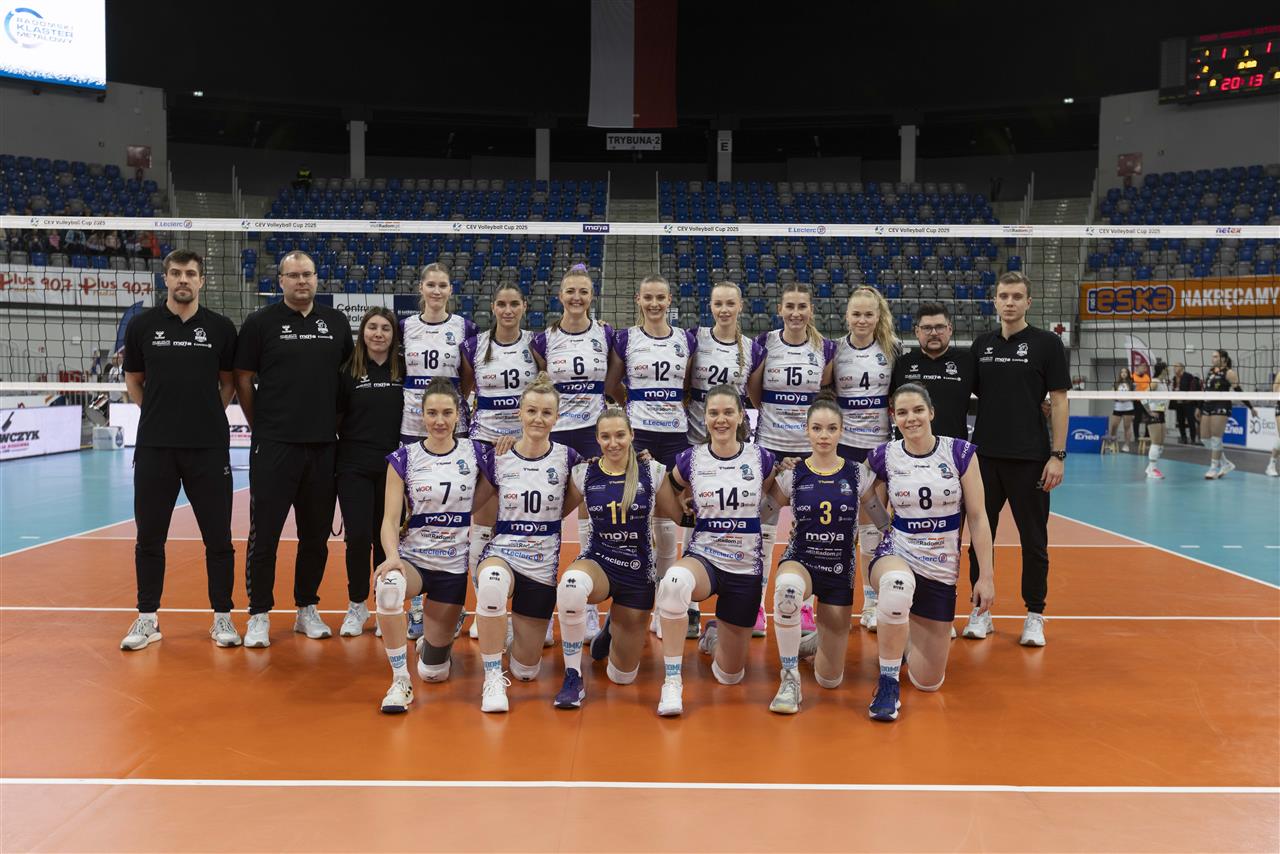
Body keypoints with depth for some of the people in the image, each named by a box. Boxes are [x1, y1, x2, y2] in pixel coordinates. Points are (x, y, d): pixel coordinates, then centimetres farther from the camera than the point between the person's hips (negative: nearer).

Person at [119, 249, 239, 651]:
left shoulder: (221, 327, 2)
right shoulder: (142, 325, 3)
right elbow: (133, 380, 14)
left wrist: (207, 417, 6)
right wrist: (160, 414, 8)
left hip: (209, 447, -1)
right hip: (154, 447, 1)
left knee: (218, 536, 3)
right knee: (149, 535, 7)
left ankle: (222, 617, 15)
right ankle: (147, 617, 20)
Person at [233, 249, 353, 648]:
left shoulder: (337, 322, 9)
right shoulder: (261, 322, -1)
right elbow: (243, 380, 3)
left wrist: (335, 422, 12)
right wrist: (261, 426, 3)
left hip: (323, 446, 4)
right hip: (273, 446, -3)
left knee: (316, 533, 10)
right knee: (264, 532, -1)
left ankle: (307, 610, 24)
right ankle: (259, 616, 10)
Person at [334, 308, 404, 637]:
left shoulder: (404, 371, 5)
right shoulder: (348, 371, 1)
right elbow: (334, 418, 6)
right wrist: (331, 460, 1)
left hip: (393, 468, 1)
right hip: (355, 467, -1)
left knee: (386, 538, 6)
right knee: (358, 536, -6)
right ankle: (356, 606, 14)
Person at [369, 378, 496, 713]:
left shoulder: (477, 453, -1)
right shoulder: (404, 457, -3)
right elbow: (390, 520, -7)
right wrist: (392, 556, -25)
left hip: (454, 565, 1)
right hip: (412, 558, -1)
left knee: (434, 673, 6)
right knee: (389, 586, -39)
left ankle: (434, 646, 46)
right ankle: (400, 681, -20)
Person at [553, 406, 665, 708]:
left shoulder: (652, 472, -7)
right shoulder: (584, 474, -4)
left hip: (639, 572, 1)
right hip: (597, 561, 0)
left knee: (622, 676, 7)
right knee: (572, 583, -41)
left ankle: (613, 627, 43)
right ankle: (573, 679, -25)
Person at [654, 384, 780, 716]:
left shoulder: (762, 459, -3)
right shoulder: (690, 460, -3)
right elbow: (673, 515, 8)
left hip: (747, 567, 1)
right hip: (703, 558, -1)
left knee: (729, 675, 10)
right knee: (675, 581, -42)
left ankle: (715, 635, 47)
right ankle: (673, 682, -28)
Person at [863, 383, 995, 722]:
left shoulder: (960, 453, -6)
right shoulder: (883, 457, -4)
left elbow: (978, 518, -2)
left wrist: (986, 576, -5)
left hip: (942, 571, 1)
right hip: (896, 555, -1)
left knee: (927, 683, 3)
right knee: (898, 584, -43)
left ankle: (907, 637, 39)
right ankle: (888, 682, -22)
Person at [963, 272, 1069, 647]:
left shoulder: (1047, 344, -2)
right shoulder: (981, 344, 9)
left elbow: (1059, 402, -3)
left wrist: (1058, 454, -10)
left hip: (1029, 459, -3)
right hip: (985, 456, 4)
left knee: (1034, 540, 4)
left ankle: (1034, 616, 15)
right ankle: (981, 610, 19)